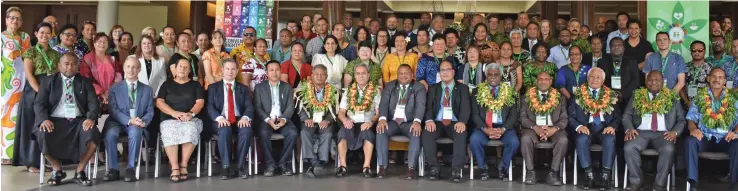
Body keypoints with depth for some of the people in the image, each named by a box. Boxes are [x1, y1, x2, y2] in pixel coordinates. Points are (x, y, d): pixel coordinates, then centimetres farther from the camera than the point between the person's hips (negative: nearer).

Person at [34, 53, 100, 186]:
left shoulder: (85, 82, 13)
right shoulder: (48, 82, 12)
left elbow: (94, 104, 3)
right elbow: (39, 104, 3)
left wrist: (91, 118, -19)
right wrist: (44, 119, -18)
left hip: (79, 121, 0)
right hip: (55, 120, 0)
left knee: (93, 135, -30)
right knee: (43, 135, -32)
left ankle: (79, 171, -9)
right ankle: (57, 170, -6)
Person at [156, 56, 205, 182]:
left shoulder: (195, 85, 16)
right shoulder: (167, 84, 17)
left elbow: (200, 102, 3)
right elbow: (159, 102, 5)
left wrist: (190, 113, -17)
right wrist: (174, 113, -12)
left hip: (192, 119, 0)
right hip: (170, 119, 1)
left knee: (191, 131, -36)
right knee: (169, 133, -34)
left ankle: (183, 165, -25)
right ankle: (175, 167, -32)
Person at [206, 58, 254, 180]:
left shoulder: (243, 88, 19)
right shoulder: (213, 87, 15)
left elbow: (249, 107, 5)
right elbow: (210, 107, 2)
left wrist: (245, 117, -18)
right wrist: (219, 117, -20)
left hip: (239, 120, 1)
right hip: (221, 121, -1)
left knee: (247, 130, -33)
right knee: (225, 130, -37)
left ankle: (240, 166, -20)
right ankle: (226, 166, -23)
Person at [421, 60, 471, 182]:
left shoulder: (462, 88, 10)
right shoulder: (433, 88, 16)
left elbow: (466, 108, -4)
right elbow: (428, 107, 4)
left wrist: (462, 122, -26)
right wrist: (429, 120, -20)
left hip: (455, 123, -1)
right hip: (437, 123, 2)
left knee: (461, 135, -35)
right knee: (426, 134, -31)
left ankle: (456, 170, -28)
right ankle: (435, 167, -19)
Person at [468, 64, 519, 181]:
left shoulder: (509, 92, 11)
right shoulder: (477, 92, 9)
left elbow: (513, 115, 3)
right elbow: (475, 114, 1)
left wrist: (503, 129, -15)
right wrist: (485, 129, -16)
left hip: (503, 127, 1)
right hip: (483, 127, 0)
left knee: (514, 142, -28)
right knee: (474, 140, -30)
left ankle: (503, 167, -1)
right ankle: (482, 167, -5)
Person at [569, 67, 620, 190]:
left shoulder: (611, 96, 16)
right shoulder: (578, 94, 11)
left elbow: (618, 117, 10)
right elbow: (570, 116, 5)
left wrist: (612, 126, -12)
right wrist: (579, 126, -15)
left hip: (605, 128, 1)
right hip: (586, 128, -1)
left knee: (610, 140, -32)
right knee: (581, 139, -33)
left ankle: (605, 176, -26)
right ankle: (589, 175, -24)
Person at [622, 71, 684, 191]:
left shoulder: (672, 98, 16)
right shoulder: (637, 96, 17)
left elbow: (681, 119, 11)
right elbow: (626, 115, 11)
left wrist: (675, 131, -10)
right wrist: (629, 128, -10)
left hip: (663, 133, 0)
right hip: (641, 132, 1)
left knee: (668, 149, -33)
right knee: (628, 148, -29)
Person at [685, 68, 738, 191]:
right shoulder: (699, 97, 11)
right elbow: (691, 118, 6)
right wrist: (693, 129, -16)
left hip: (725, 139, 0)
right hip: (704, 138, 0)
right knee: (690, 141, -32)